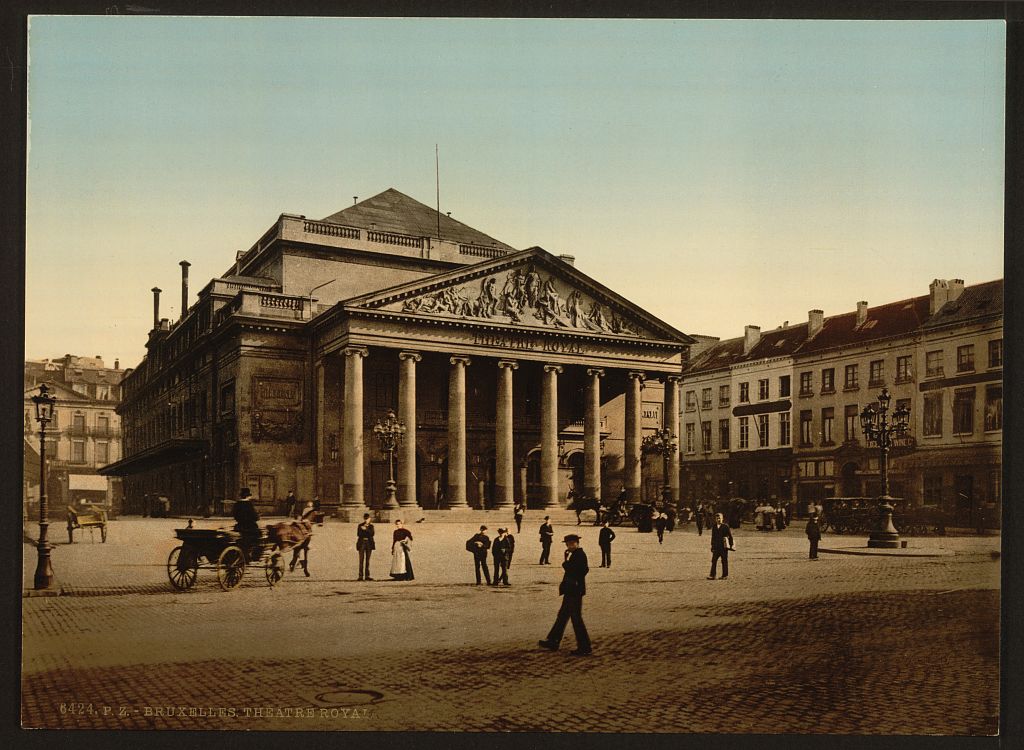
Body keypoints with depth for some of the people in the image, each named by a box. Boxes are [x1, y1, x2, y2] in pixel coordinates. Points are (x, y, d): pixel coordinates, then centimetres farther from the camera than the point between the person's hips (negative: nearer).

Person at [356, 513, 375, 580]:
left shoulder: (371, 526, 10)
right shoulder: (360, 526, 3)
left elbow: (372, 534, -6)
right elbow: (359, 534, -9)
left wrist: (366, 529, -16)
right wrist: (368, 532, -14)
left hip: (369, 544, 3)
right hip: (362, 543, -3)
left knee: (367, 560, 3)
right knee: (361, 560, -6)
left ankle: (367, 576, 5)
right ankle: (361, 576, -7)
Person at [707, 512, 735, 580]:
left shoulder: (725, 527, -4)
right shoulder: (714, 527, 10)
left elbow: (730, 536, -1)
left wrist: (731, 545, -3)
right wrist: (712, 546, 14)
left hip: (724, 547, -4)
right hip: (716, 547, 4)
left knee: (724, 561, 3)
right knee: (714, 561, -1)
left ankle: (725, 575, 11)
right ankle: (712, 575, -1)